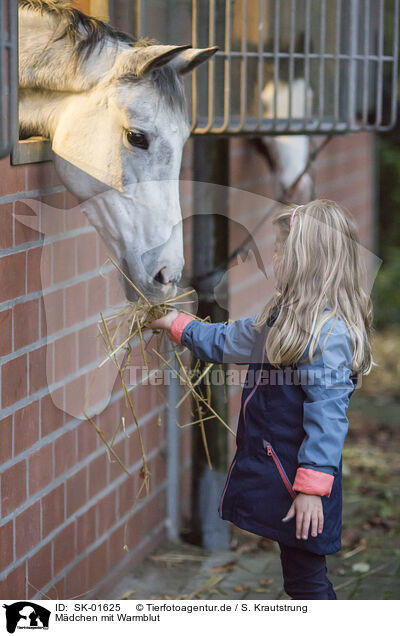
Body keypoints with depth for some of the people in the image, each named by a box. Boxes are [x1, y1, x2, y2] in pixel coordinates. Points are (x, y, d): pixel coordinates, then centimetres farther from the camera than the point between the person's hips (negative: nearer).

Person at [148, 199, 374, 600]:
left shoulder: (328, 331, -21)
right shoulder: (285, 317, 10)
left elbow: (327, 417, -25)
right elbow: (227, 341, 27)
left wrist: (312, 488, -27)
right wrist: (176, 324, 33)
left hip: (296, 478, -10)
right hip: (271, 471, 10)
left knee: (306, 581, -2)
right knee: (300, 580, 16)